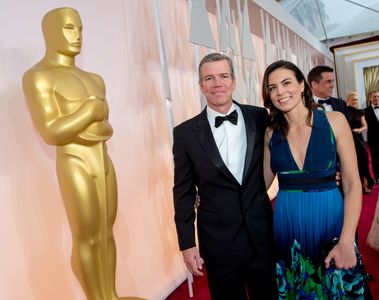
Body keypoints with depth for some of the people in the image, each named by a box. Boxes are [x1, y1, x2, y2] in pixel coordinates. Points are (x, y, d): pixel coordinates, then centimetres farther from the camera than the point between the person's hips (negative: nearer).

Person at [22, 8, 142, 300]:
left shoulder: (94, 80, 14)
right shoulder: (38, 76, -9)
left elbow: (106, 127, 11)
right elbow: (52, 134, -18)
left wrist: (87, 129, -9)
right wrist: (90, 111, -10)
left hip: (104, 163, 7)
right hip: (75, 168, -7)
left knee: (107, 233, 14)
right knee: (86, 239, 2)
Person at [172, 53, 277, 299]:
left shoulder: (260, 117, -3)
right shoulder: (186, 132, -6)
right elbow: (184, 192, -3)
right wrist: (187, 243, -2)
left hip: (263, 233, 2)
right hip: (218, 240, -1)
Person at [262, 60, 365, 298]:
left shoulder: (334, 121, -6)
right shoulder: (271, 134, 0)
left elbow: (352, 184, -7)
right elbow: (263, 181, 6)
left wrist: (346, 241, -15)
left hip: (330, 219, -1)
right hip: (287, 224, 2)